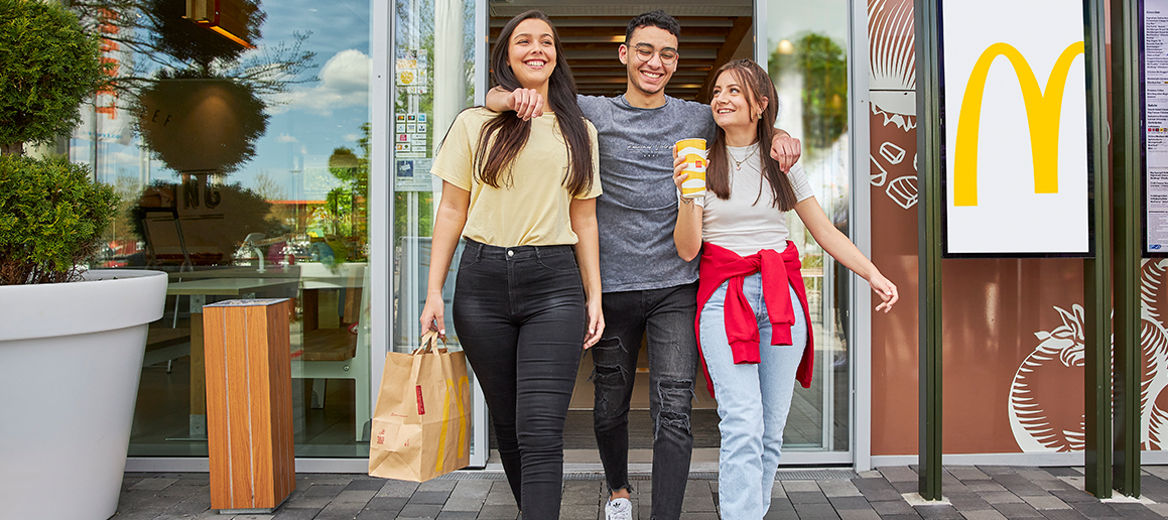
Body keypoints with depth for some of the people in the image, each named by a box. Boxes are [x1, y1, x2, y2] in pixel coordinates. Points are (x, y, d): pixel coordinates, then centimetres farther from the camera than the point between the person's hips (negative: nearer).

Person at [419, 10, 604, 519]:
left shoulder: (580, 131, 13)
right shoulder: (475, 124, 8)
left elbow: (584, 218, 13)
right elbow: (452, 211, 7)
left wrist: (593, 298, 7)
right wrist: (434, 293, 1)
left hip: (555, 284, 0)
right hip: (483, 280, 1)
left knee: (540, 433, -10)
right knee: (508, 424, 10)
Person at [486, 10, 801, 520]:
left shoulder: (698, 118, 9)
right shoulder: (592, 113, 3)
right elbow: (494, 98, 3)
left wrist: (779, 135, 3)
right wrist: (518, 97, -22)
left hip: (675, 289, 0)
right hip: (612, 287, 0)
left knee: (673, 414, -8)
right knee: (610, 407, 14)